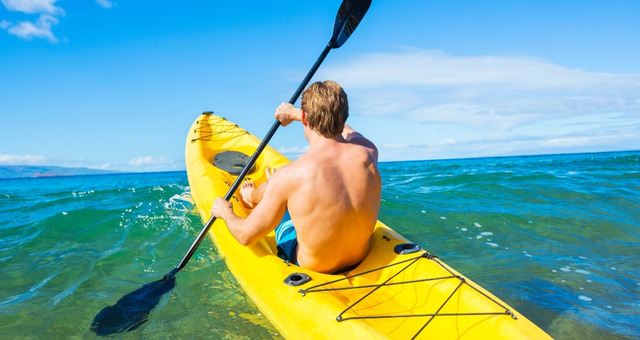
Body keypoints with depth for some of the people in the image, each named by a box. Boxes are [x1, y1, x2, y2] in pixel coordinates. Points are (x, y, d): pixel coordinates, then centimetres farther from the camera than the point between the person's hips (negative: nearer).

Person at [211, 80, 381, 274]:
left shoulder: (291, 175, -32)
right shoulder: (368, 153, -19)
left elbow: (246, 236, -18)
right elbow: (346, 130, 9)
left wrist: (225, 212, 5)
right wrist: (295, 113, 22)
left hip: (310, 267, -4)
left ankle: (251, 196, 54)